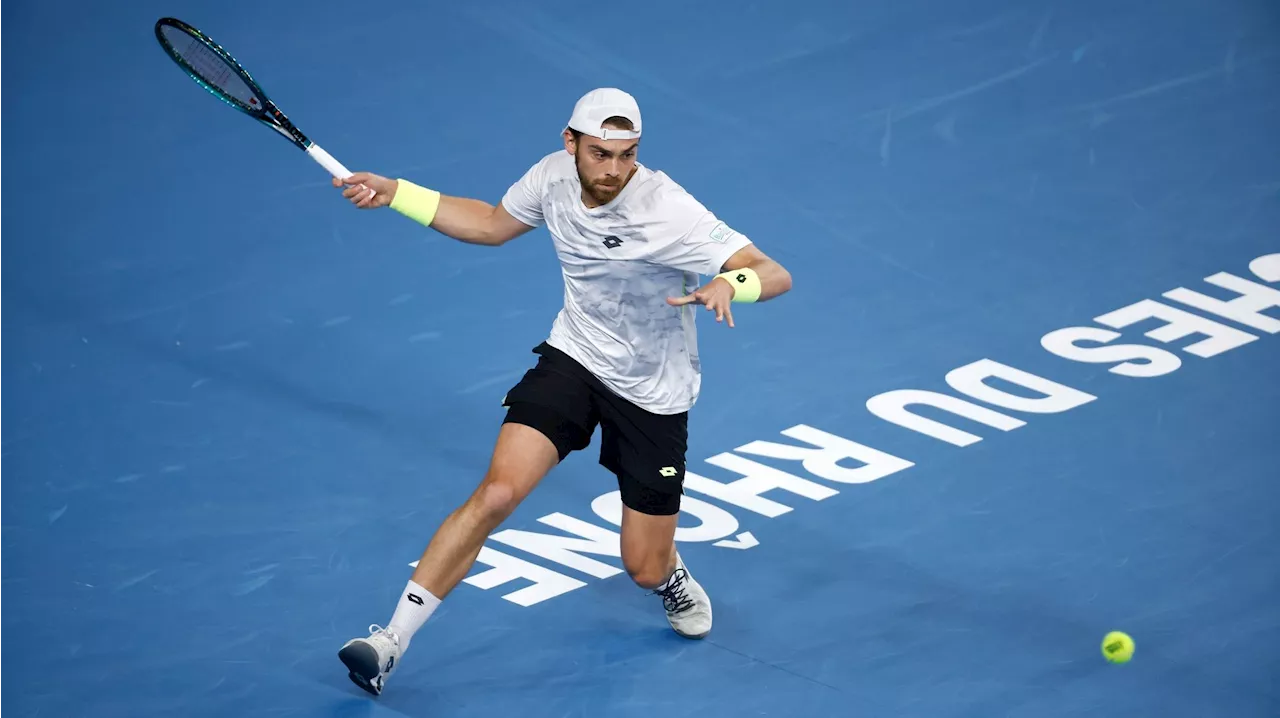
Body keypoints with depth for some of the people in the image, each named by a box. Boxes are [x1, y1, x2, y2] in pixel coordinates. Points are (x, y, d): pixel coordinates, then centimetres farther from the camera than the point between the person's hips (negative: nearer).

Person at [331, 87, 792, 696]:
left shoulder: (668, 210, -28)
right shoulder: (553, 176, -12)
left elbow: (774, 275, -30)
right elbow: (493, 224, 10)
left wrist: (728, 284, -52)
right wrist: (394, 193, 5)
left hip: (653, 394, -2)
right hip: (573, 357, 2)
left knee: (644, 570, 4)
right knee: (498, 491, -21)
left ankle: (670, 574, 45)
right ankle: (391, 641, -16)